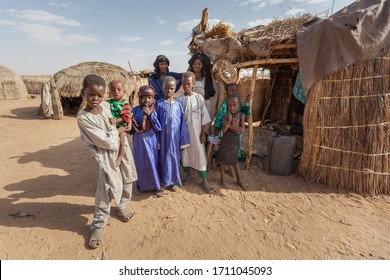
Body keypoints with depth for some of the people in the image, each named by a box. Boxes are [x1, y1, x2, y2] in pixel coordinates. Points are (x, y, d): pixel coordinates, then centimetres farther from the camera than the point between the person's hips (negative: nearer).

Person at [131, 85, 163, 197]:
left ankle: (155, 186, 25)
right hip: (139, 142, 1)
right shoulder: (135, 110, -5)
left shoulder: (154, 111, -7)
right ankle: (143, 184, 34)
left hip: (151, 141, -1)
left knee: (152, 164, 9)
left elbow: (159, 128, -15)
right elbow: (132, 127, 0)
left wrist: (150, 115, -24)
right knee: (140, 164, 13)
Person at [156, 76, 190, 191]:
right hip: (163, 136, -1)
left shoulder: (178, 104, 0)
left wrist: (183, 140, 1)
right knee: (163, 158, 11)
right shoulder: (159, 104, -3)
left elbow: (182, 123, 2)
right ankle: (164, 180, 30)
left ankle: (175, 181, 29)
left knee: (174, 157, 12)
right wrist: (156, 140, -5)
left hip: (174, 137, 1)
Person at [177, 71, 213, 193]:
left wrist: (203, 133, -5)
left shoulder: (199, 98, -6)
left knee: (200, 154, 3)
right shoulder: (179, 100, -2)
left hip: (196, 132, -1)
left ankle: (204, 180, 15)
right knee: (185, 153, 13)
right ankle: (188, 174, 35)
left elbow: (204, 118, -3)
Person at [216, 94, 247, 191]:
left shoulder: (241, 115, -7)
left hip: (235, 142, 1)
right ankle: (222, 179, 29)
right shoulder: (226, 116, -12)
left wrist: (229, 126, -21)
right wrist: (229, 120, -32)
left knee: (235, 161, 16)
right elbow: (223, 130, -20)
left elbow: (242, 129, -19)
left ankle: (239, 180, 32)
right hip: (225, 142, -1)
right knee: (222, 160, 10)